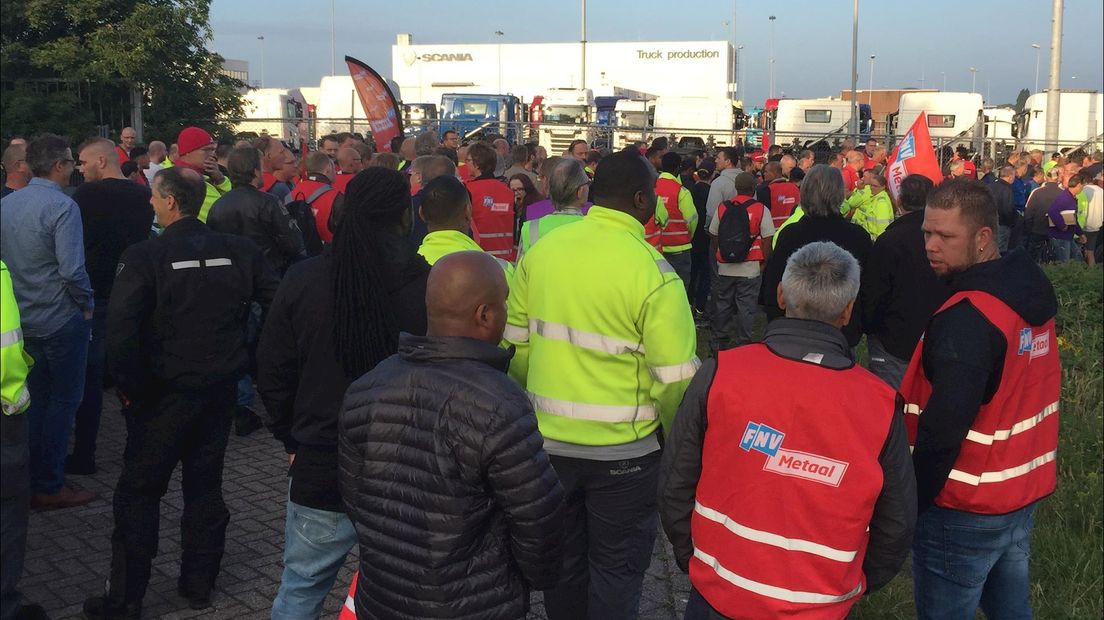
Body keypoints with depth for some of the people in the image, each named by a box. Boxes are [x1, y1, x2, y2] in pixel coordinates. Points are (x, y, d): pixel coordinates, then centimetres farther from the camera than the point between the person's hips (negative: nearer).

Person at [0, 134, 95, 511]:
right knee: (63, 401, 4)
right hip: (61, 320, -7)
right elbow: (72, 270, -24)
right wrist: (87, 303, -8)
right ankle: (50, 487, 9)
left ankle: (31, 480, 25)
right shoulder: (62, 207, -18)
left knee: (35, 399, 18)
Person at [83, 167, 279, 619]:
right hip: (221, 391, 4)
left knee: (138, 493, 9)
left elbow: (120, 332, -23)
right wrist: (250, 363, 7)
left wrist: (130, 389, -10)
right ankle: (199, 583, 28)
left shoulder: (144, 257, -14)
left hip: (165, 394, -4)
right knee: (205, 487, 17)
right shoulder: (240, 252, -2)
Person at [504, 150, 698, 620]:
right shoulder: (652, 271, -17)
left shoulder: (541, 250, -3)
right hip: (622, 450, -4)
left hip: (548, 440, 5)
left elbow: (516, 345, 5)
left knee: (562, 558, 21)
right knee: (616, 568, 14)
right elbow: (675, 379, -17)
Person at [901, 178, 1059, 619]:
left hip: (964, 512, -8)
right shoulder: (1031, 293, 4)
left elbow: (942, 429, -28)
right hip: (1022, 496, 9)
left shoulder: (966, 318, -24)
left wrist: (908, 506, -18)